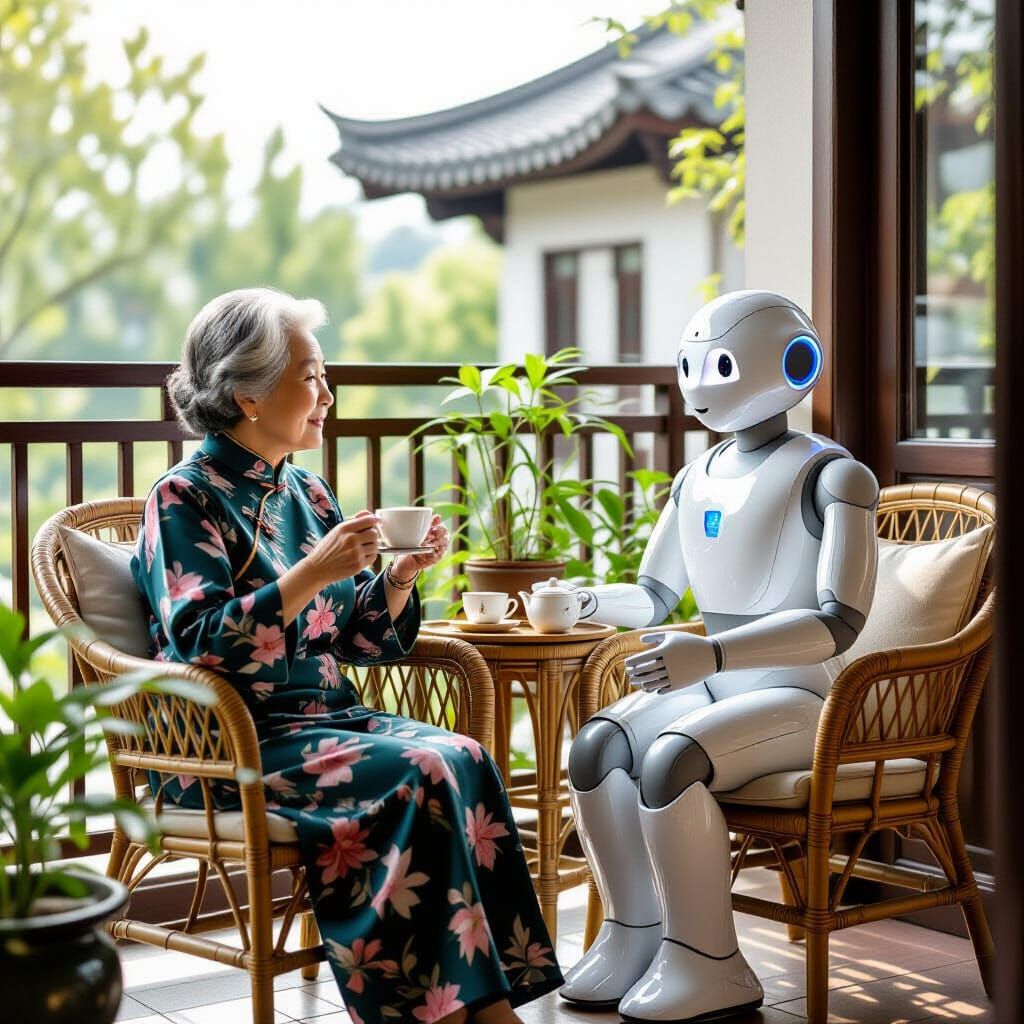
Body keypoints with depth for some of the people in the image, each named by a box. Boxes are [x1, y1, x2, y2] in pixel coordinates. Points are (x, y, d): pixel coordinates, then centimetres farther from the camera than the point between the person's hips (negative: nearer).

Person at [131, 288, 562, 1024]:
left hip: (327, 718, 7)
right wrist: (311, 575, -23)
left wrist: (401, 577, -1)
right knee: (419, 772, -27)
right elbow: (198, 645, -17)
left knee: (466, 758, -20)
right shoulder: (184, 499, -5)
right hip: (230, 743, -6)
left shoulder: (306, 493, 15)